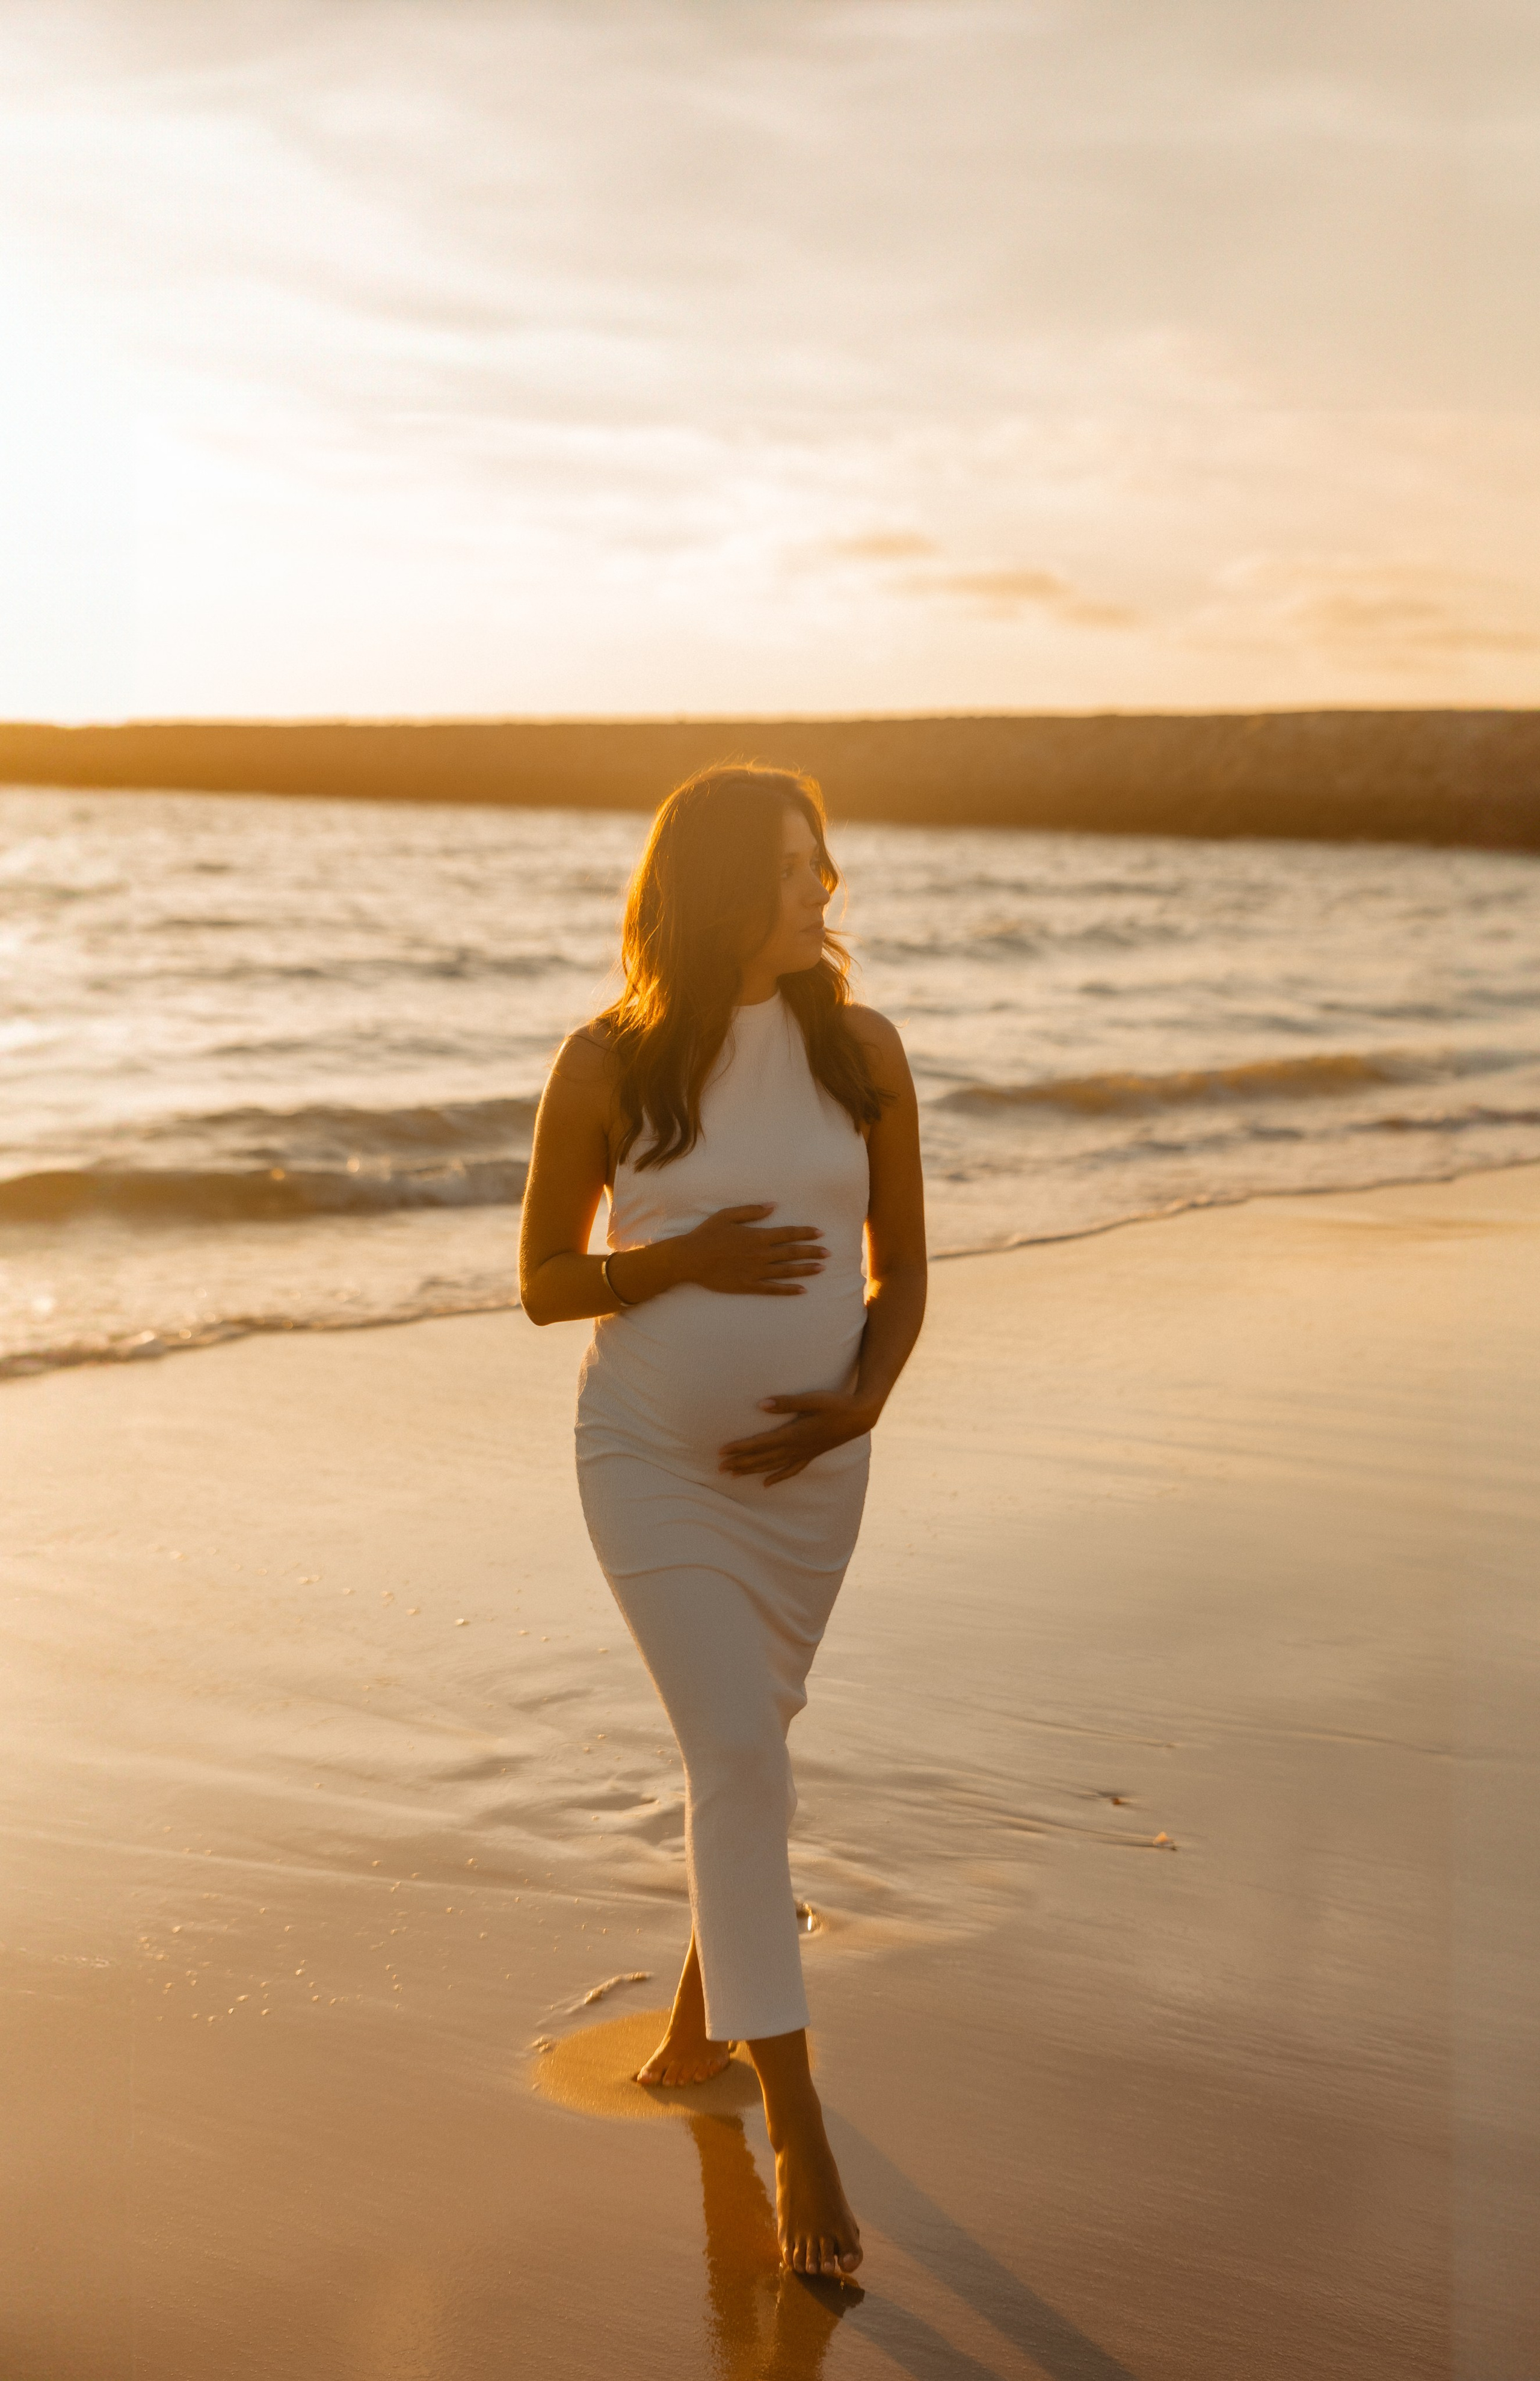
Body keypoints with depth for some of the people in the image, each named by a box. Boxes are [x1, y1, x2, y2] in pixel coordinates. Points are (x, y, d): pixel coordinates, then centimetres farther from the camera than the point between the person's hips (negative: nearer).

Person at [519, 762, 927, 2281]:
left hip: (806, 1465, 3)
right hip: (651, 1458, -3)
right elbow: (542, 1283, -2)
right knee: (739, 1762, -10)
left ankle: (702, 2011, 43)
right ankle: (798, 2134, -1)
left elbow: (902, 1267, 3)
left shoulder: (860, 1051, -3)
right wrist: (684, 1259, -19)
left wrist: (860, 1401, -14)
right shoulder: (606, 1069, -9)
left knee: (745, 1745, 18)